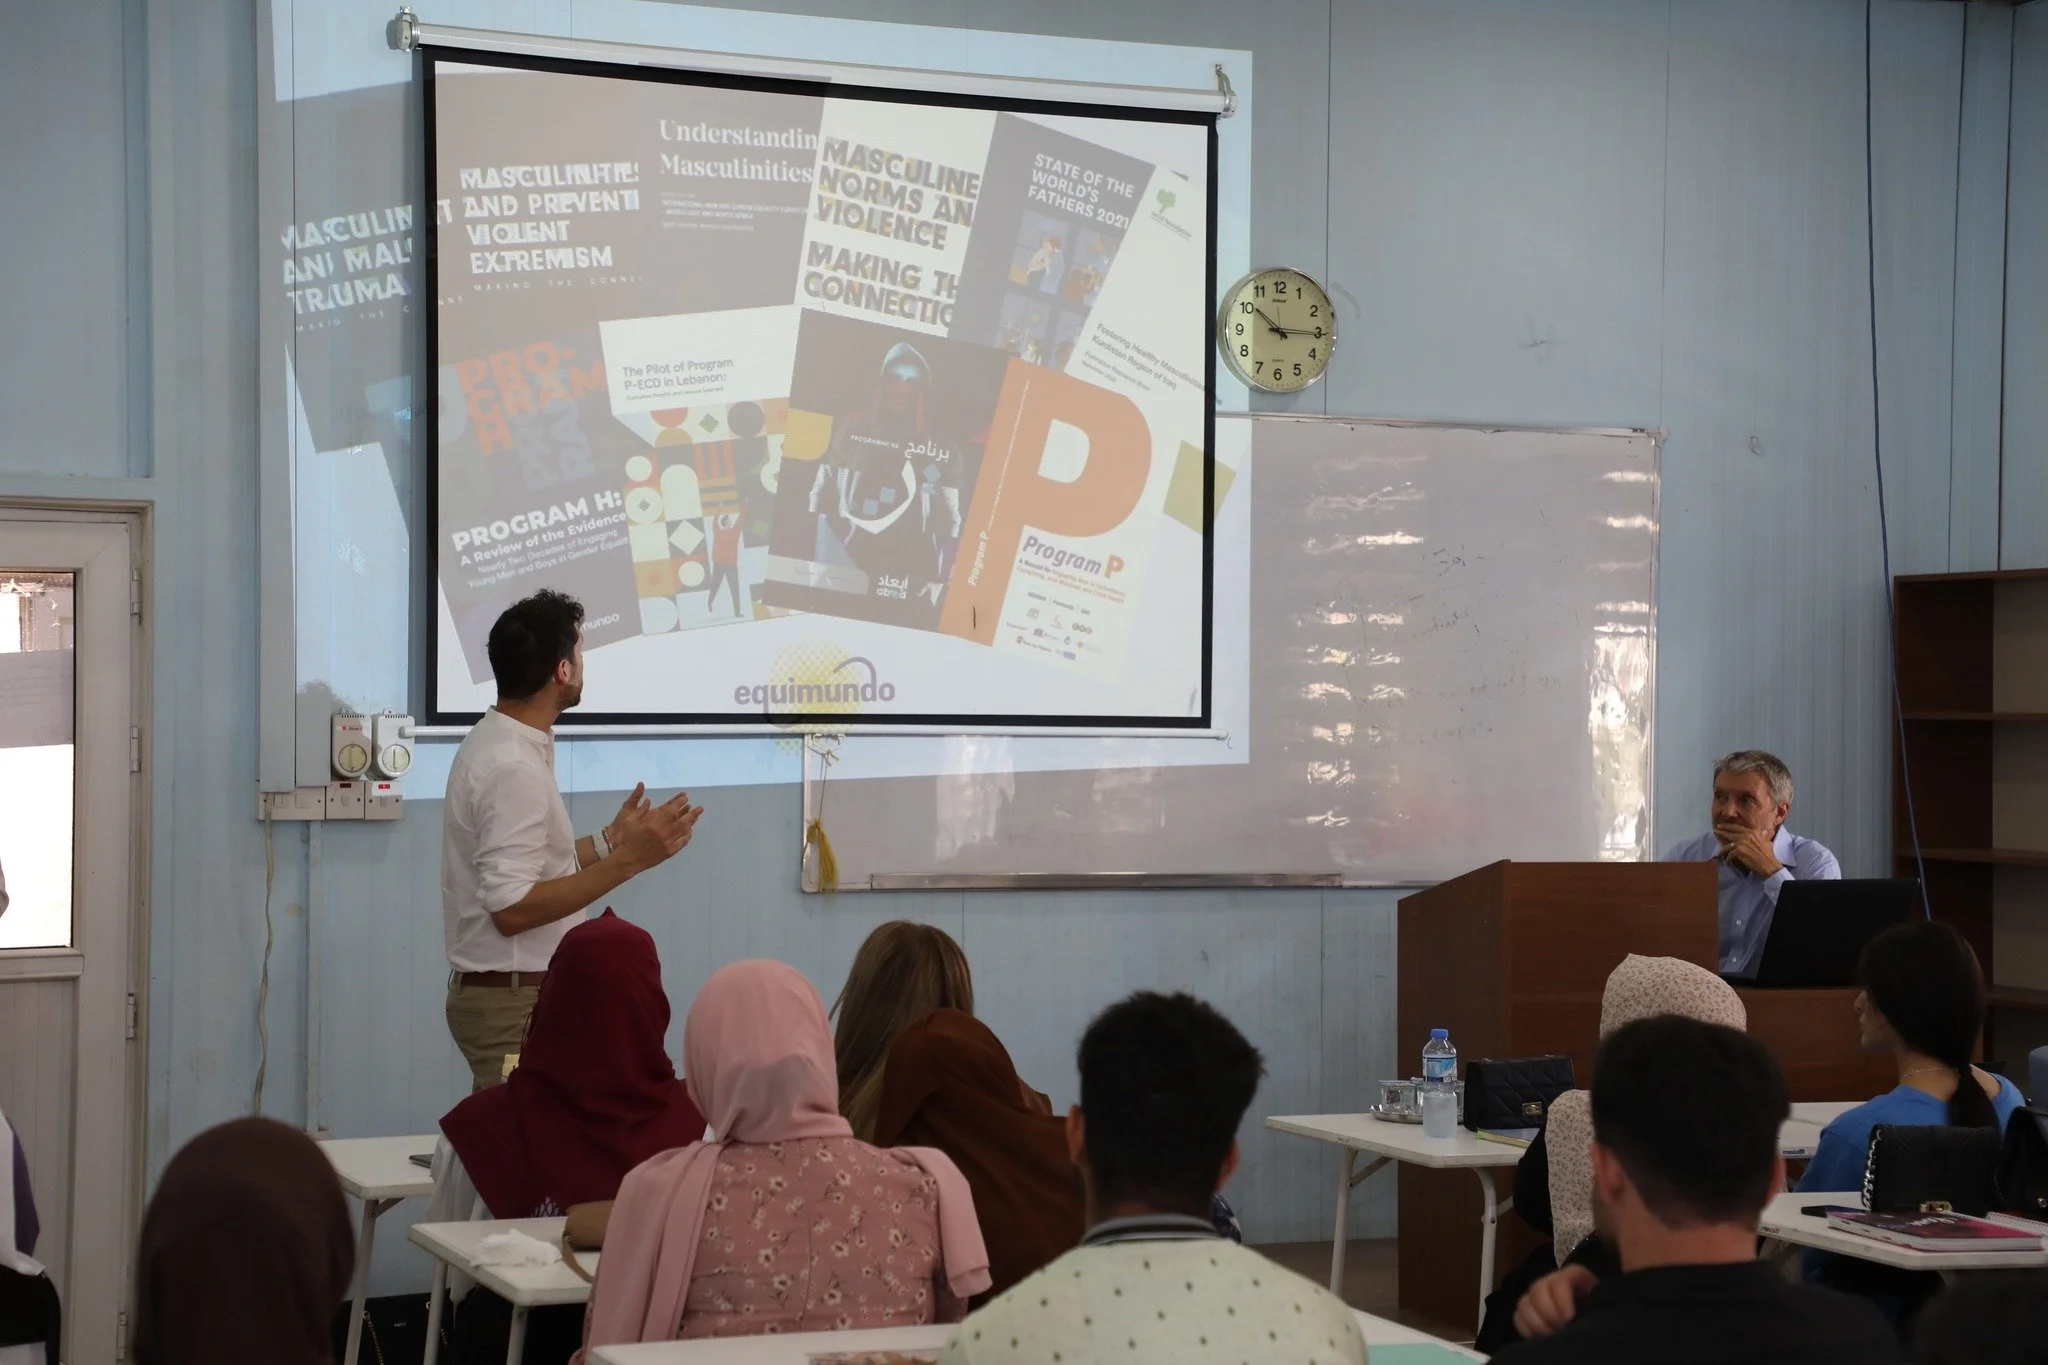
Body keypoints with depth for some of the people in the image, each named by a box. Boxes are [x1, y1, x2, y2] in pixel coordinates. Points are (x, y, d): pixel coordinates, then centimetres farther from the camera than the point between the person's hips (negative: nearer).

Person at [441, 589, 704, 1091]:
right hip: (515, 999, -10)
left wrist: (611, 839, 17)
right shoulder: (514, 768, -20)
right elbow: (512, 908, -24)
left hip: (514, 991, 10)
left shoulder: (496, 744, 11)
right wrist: (627, 860, -24)